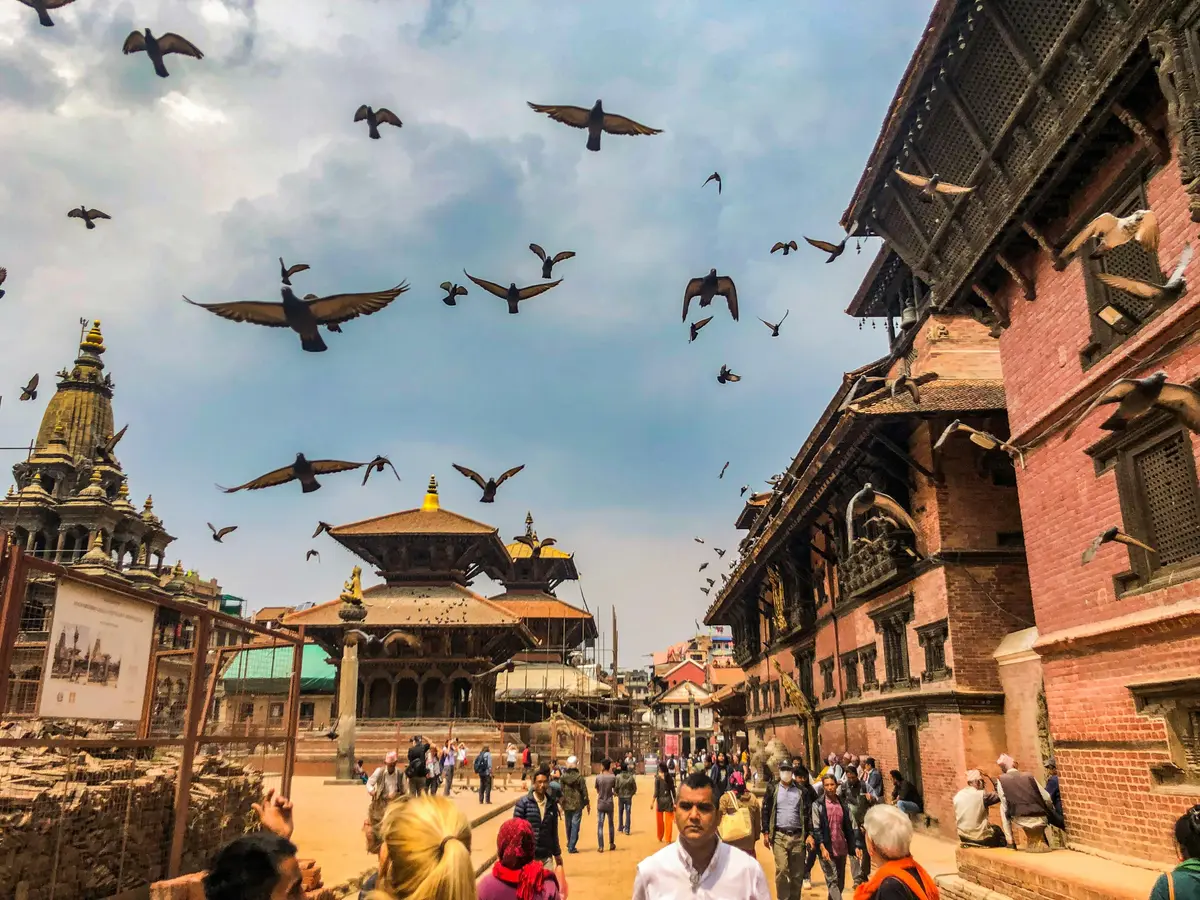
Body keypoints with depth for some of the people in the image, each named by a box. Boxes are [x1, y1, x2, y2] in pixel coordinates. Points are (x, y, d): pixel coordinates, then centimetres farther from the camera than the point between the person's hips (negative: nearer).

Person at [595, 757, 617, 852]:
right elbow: (614, 789, 2)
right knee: (611, 824, 18)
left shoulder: (598, 777, -10)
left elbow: (597, 791, 3)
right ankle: (612, 844, 28)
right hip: (609, 804, 1)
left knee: (600, 825, 4)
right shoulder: (613, 777, -10)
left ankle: (601, 847, 3)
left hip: (600, 804, -1)